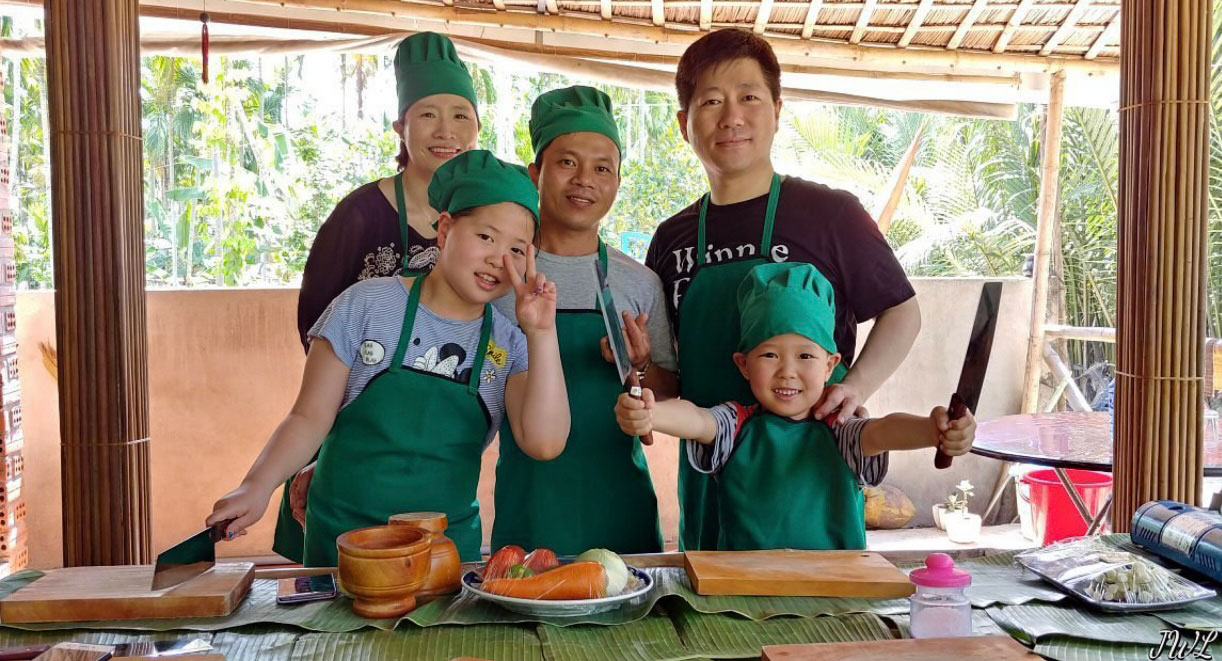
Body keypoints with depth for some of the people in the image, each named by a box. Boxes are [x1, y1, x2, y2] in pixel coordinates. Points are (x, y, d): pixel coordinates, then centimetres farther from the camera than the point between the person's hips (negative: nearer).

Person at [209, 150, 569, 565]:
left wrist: (541, 332, -21)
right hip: (344, 534, -2)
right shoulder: (366, 305, -8)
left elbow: (544, 443, -17)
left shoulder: (509, 344, -2)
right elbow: (310, 418, -5)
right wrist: (258, 486, -19)